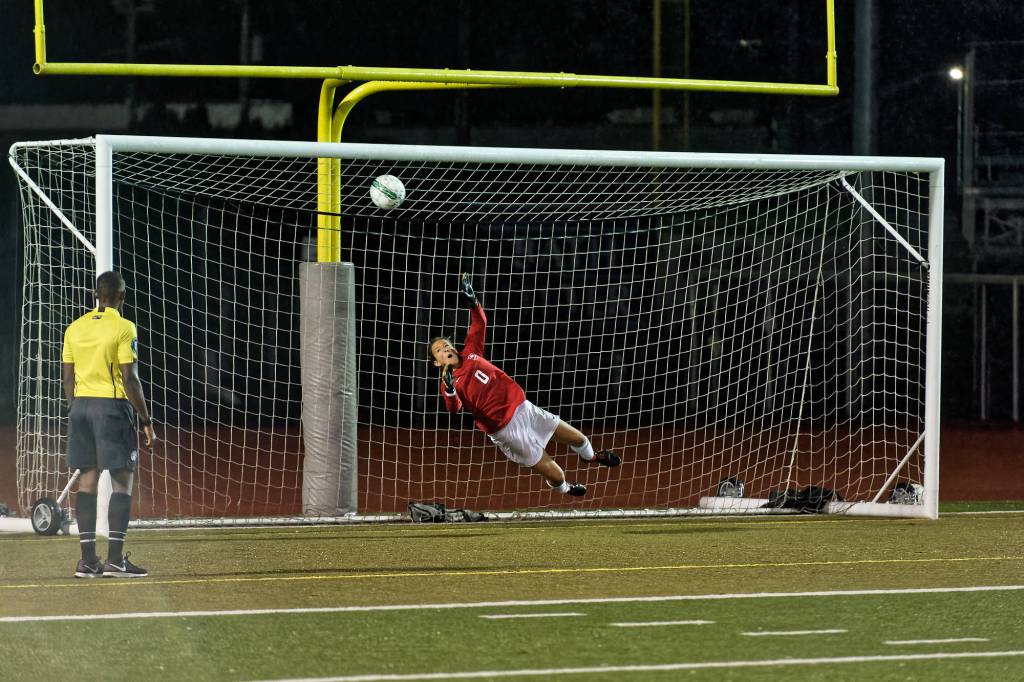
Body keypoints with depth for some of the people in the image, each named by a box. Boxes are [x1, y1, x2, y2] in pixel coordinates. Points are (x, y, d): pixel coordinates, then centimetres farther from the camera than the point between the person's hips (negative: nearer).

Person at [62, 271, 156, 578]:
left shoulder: (75, 328, 9)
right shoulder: (123, 328, -9)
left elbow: (68, 378, 11)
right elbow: (129, 379, -12)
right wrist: (146, 421, -6)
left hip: (81, 404, 6)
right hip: (112, 405, -6)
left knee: (87, 480, 8)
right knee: (122, 480, -2)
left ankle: (88, 559, 6)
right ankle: (115, 559, -9)